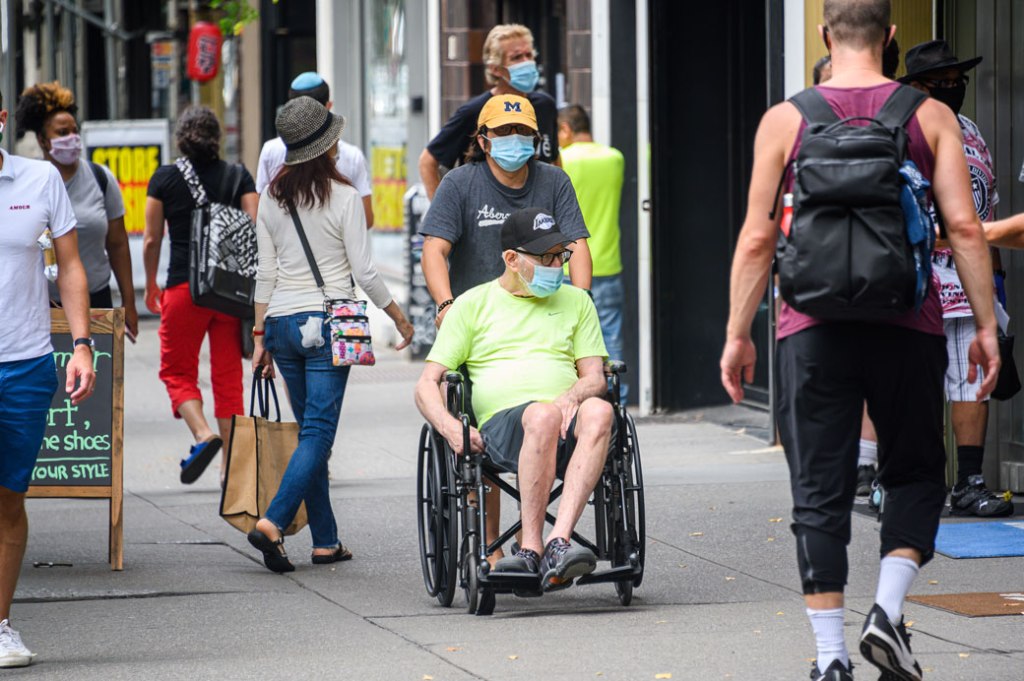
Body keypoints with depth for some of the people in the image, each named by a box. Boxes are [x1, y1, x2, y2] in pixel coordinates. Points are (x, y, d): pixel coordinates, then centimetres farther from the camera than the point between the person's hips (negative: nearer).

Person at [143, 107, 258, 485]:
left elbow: (152, 240, 2)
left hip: (184, 287, -2)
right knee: (228, 375, 9)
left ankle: (203, 435, -15)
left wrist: (150, 286, 15)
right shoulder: (239, 178, 3)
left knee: (177, 371, 11)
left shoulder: (164, 179, 0)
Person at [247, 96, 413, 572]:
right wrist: (398, 317, 6)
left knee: (310, 429, 13)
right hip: (328, 320, -5)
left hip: (283, 322, 5)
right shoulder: (343, 197, -9)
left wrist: (261, 334, 13)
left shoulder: (272, 197, 5)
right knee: (318, 432, -6)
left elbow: (265, 273, 7)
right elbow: (363, 272, -7)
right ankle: (272, 523, -23)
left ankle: (325, 540, 13)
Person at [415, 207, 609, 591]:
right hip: (502, 424, -2)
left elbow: (595, 378, 17)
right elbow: (427, 384, 13)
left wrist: (574, 395, -8)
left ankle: (557, 543, -48)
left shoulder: (575, 301, 24)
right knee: (543, 416, -39)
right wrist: (450, 427, -9)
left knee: (598, 412, -36)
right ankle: (532, 547, -40)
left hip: (568, 423, 2)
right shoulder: (473, 305, 17)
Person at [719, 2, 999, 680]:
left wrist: (738, 333, 7)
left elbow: (757, 238, 1)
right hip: (906, 326, 0)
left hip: (813, 328, 0)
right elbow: (965, 227, -3)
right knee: (916, 474, 16)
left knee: (820, 494, 4)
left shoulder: (786, 120, 3)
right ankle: (888, 611, -3)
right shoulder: (930, 116, 2)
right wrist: (986, 326, 2)